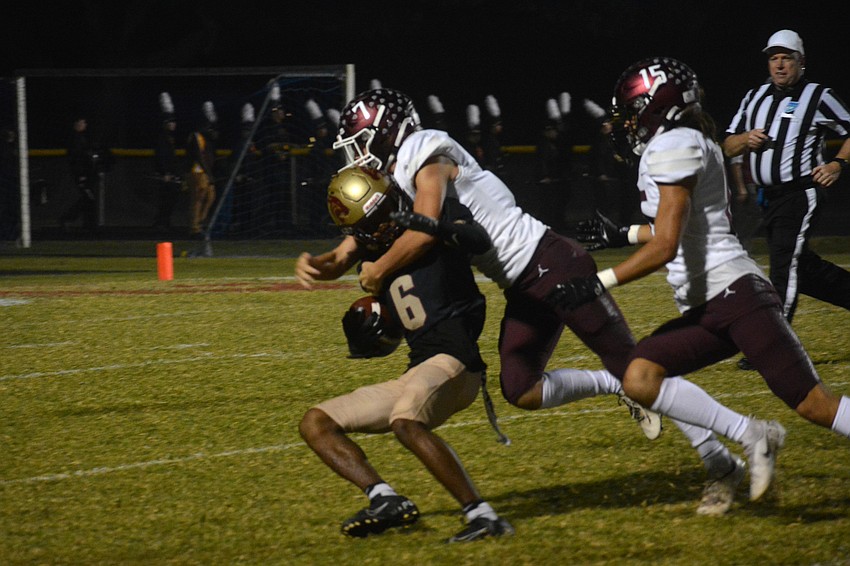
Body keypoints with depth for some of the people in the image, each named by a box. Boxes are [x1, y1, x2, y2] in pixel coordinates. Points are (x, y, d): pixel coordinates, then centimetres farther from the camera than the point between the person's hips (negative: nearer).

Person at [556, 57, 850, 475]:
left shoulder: (674, 146, -10)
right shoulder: (691, 143, 18)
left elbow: (665, 247, -18)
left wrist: (599, 285, -15)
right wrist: (624, 235, 42)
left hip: (734, 294, -10)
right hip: (703, 311, 10)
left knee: (811, 403, -13)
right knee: (639, 380, -6)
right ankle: (750, 438, -10)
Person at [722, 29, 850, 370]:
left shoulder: (817, 97, -3)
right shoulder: (754, 98, 14)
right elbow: (727, 148, 14)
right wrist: (745, 139, -7)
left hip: (802, 194, -7)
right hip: (769, 198, 7)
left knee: (785, 265, -15)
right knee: (801, 268, 12)